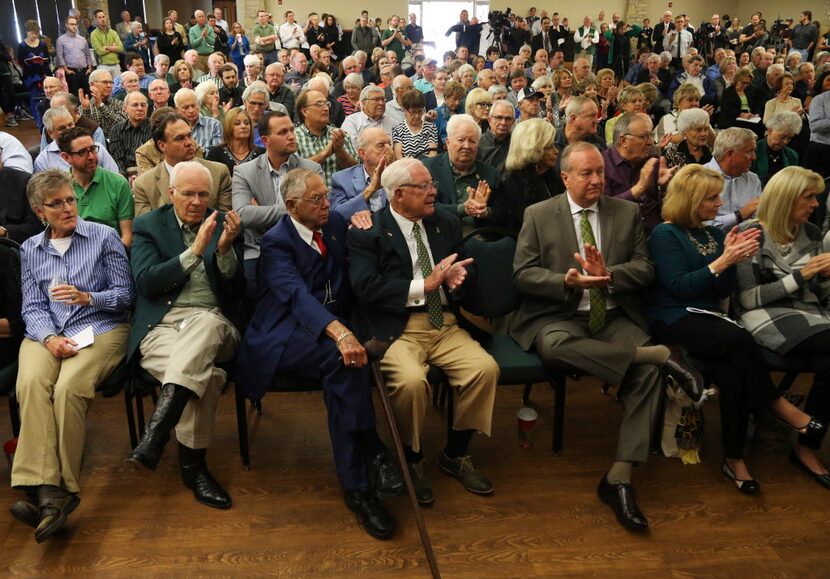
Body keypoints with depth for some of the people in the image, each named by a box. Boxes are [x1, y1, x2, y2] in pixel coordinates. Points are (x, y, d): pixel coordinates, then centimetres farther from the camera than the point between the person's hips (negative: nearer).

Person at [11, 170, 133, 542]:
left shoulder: (104, 237, 6)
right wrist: (49, 338, -12)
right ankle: (45, 490, -36)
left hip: (100, 328, -3)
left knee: (69, 387, -32)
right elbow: (32, 307, 8)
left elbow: (126, 294, 3)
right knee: (31, 384, -30)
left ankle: (61, 489, -21)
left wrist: (88, 297, -16)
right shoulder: (30, 249, 16)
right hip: (46, 333, 3)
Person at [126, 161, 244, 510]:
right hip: (161, 325, -1)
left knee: (205, 321, -38)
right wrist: (195, 250, -15)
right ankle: (193, 465, -20)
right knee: (205, 374, -34)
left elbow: (236, 292, 7)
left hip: (212, 325, 2)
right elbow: (146, 283, -6)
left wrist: (225, 249, -11)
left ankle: (156, 434, -41)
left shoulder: (226, 226, 13)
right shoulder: (147, 226, 10)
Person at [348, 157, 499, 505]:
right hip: (397, 329, -5)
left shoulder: (446, 225, 15)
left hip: (446, 325, 5)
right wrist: (425, 284, -16)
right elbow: (366, 288, -13)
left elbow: (463, 265, 21)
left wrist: (457, 276, -5)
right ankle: (412, 459, 0)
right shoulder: (367, 232, -2)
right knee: (411, 381, -32)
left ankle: (455, 454, 5)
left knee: (486, 368, -20)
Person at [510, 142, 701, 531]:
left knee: (648, 371, -27)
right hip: (559, 316, -2)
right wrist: (567, 282, -21)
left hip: (615, 317, 2)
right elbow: (522, 274, -2)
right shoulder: (538, 215, 4)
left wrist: (609, 274, -18)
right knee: (554, 345, -38)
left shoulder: (627, 213, 11)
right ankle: (659, 354, -25)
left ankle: (619, 479, -20)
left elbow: (645, 269, 4)